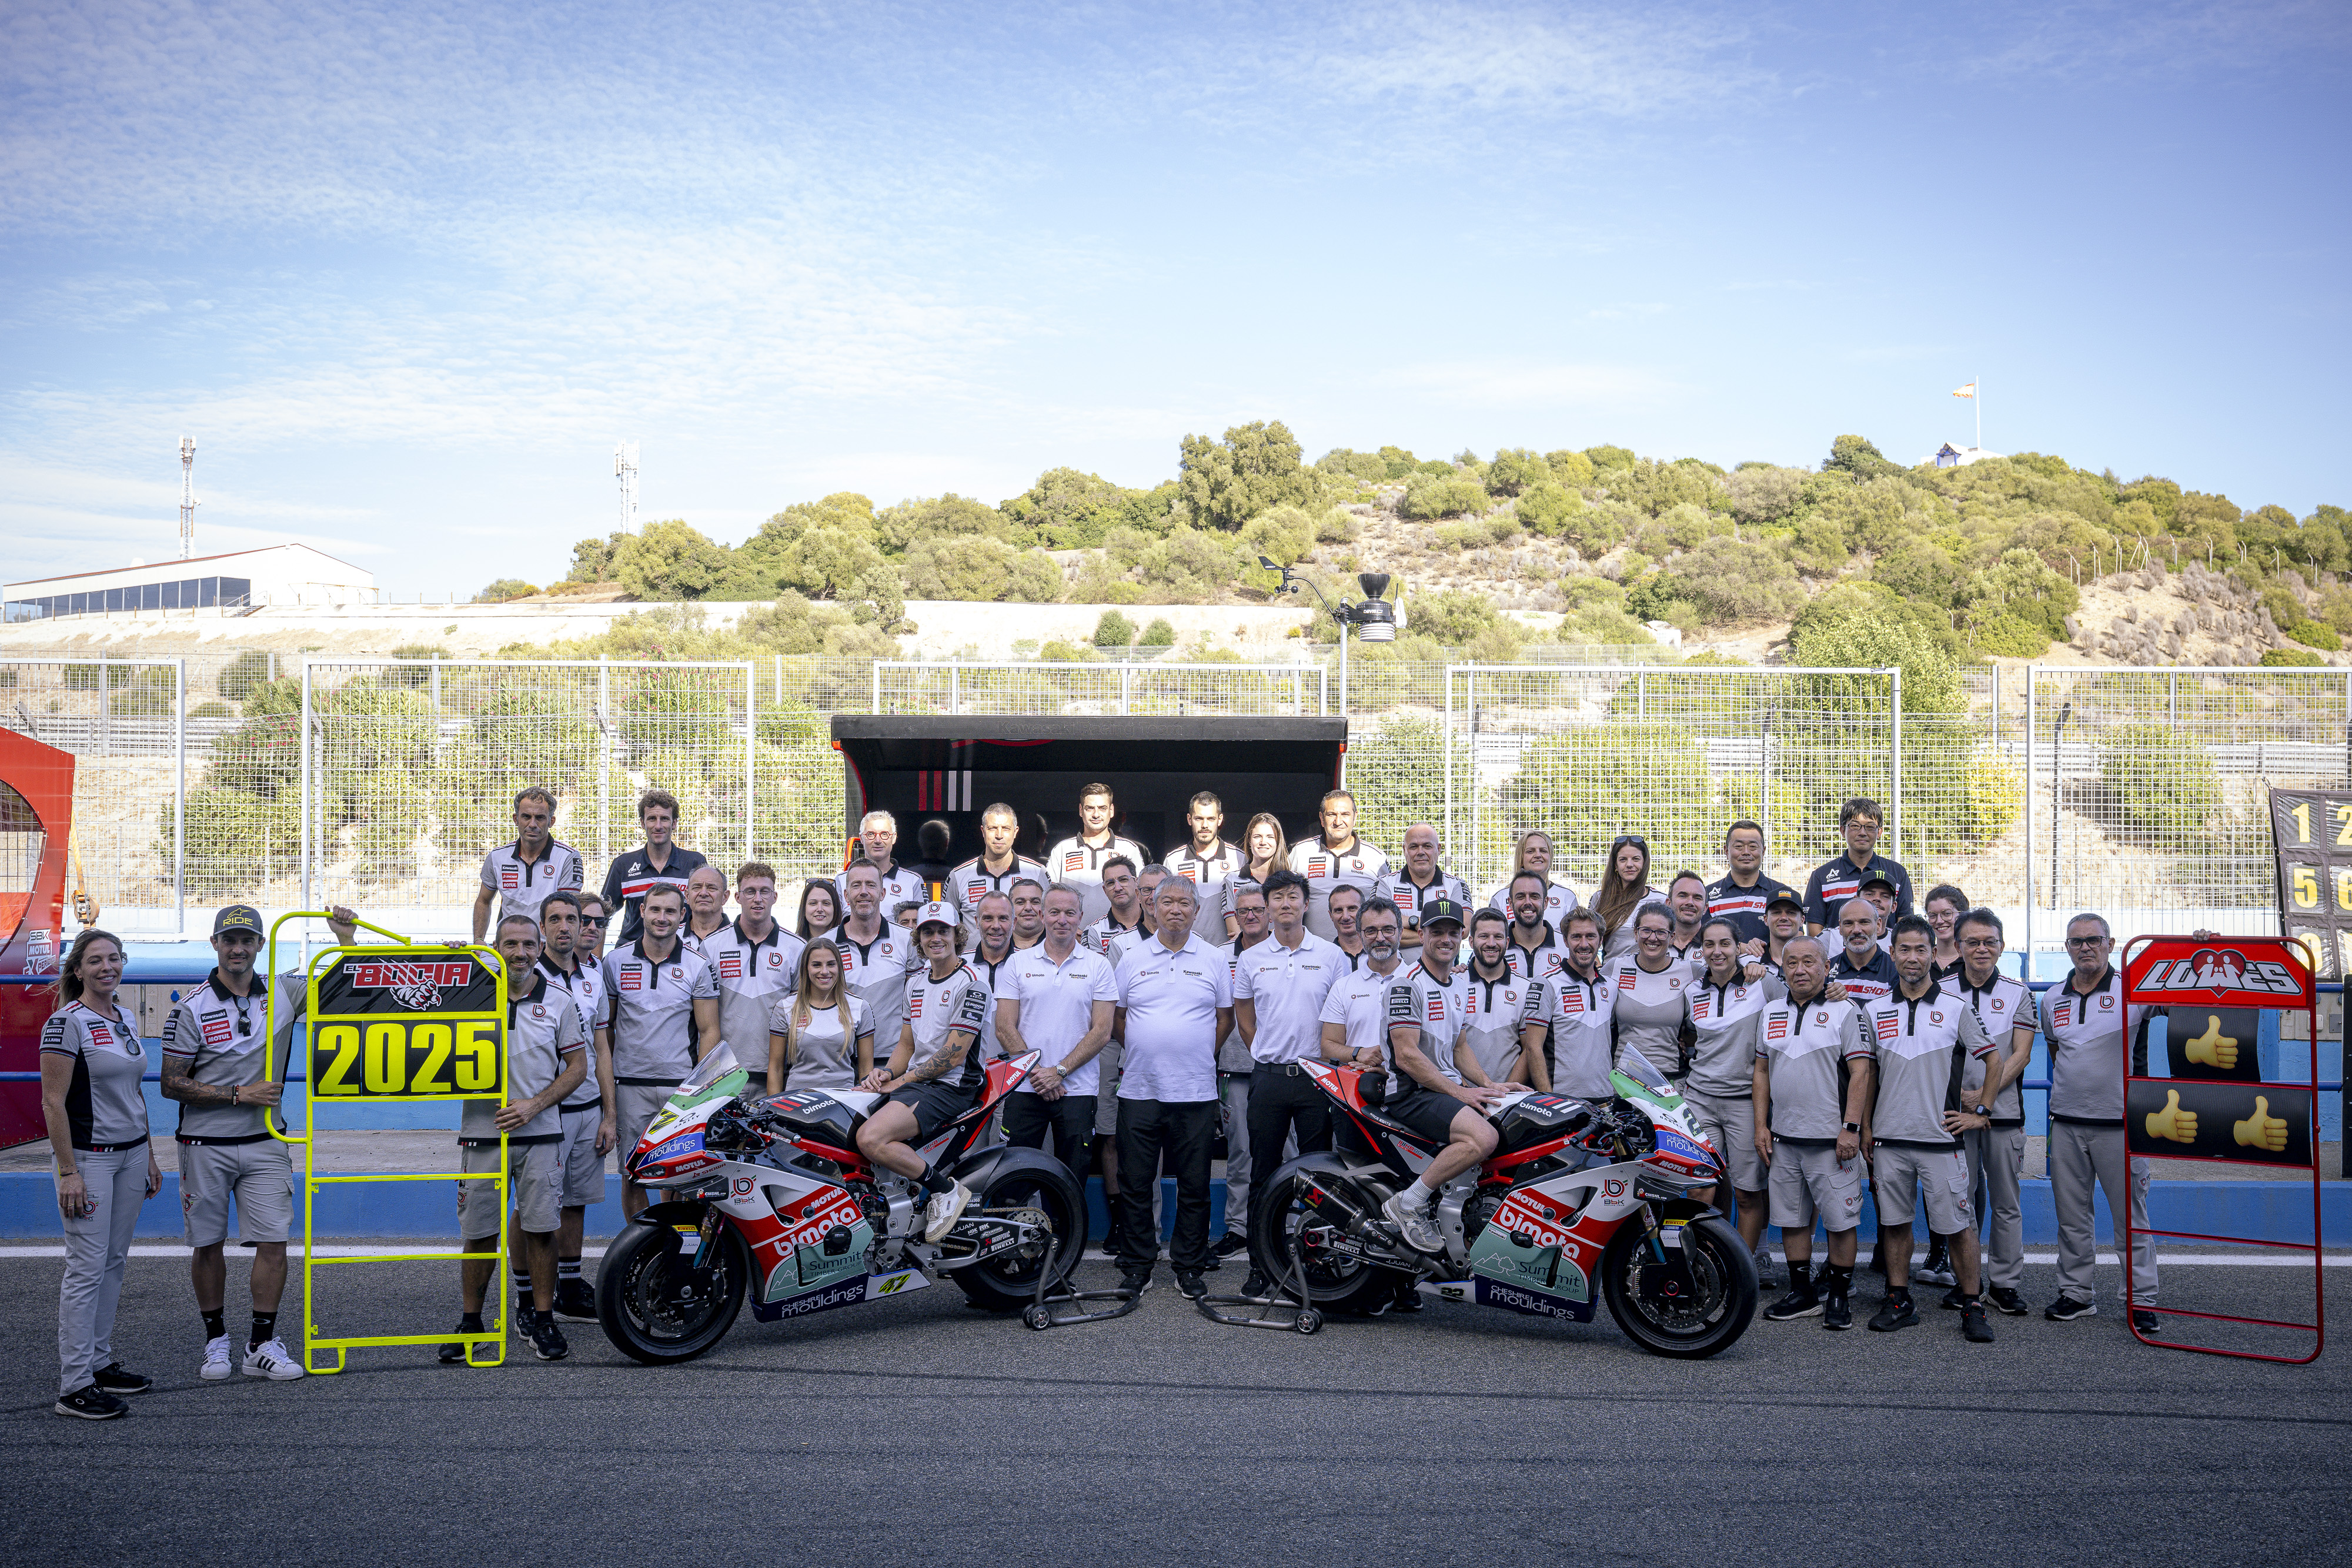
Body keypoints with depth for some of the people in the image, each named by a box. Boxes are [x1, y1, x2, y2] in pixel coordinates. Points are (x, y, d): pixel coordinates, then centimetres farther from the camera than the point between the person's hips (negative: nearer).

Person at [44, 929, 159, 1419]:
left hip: (130, 1153, 7)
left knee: (114, 1262, 11)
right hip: (88, 1157, -7)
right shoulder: (67, 1023, -12)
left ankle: (99, 1363, 21)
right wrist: (68, 1172, -17)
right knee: (87, 1268, -7)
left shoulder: (126, 1019, 11)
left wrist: (149, 1157, 19)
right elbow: (53, 1102, -14)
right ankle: (74, 1387, -3)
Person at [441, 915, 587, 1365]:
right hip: (482, 1132, 0)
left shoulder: (558, 1001, 4)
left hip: (540, 1133, 0)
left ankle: (542, 1319, 11)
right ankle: (470, 1322, 16)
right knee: (478, 1232, 4)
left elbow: (578, 1065, 5)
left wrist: (534, 1105, -7)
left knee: (540, 1228, 0)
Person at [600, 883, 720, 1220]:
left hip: (681, 1085, -1)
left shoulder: (698, 966, 3)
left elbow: (709, 1031, 3)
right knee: (632, 1176, 2)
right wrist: (605, 1088, 8)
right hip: (629, 1086, 1)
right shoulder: (615, 961, 7)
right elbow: (603, 1026, 12)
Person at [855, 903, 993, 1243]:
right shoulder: (916, 981, 18)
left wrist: (901, 1081, -12)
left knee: (871, 1139, -29)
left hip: (951, 1087, -9)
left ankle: (947, 1190, -13)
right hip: (912, 1081, 9)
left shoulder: (970, 982, -9)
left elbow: (953, 1055, -14)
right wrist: (885, 1073, 0)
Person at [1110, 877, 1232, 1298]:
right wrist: (1144, 1052, 7)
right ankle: (1136, 1267, 13)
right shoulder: (1133, 959, 7)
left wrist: (1199, 1055, 6)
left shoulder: (1213, 961, 6)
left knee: (1194, 1186, 4)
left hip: (1196, 1093, 0)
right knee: (1135, 1184, 3)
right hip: (1139, 1089, 1)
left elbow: (1225, 1018, 11)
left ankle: (1189, 1268, 13)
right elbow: (1116, 1018, 12)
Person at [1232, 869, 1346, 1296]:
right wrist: (1272, 1057, 8)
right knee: (1264, 1173, 5)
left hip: (1317, 1076, -1)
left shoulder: (1332, 956, 3)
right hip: (1268, 1078, 1)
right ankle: (1260, 1264, 11)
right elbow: (1243, 1018, 14)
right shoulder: (1251, 959, 7)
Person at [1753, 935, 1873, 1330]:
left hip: (1831, 1139, -5)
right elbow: (1761, 1071, 16)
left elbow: (1860, 1072, -8)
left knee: (1840, 1221, -2)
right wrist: (1761, 1126, 8)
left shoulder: (1845, 1012, -3)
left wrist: (1851, 1128, -15)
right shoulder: (1771, 1012, 13)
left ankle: (1838, 1297, 10)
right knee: (1790, 1219, 10)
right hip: (1783, 1138, 5)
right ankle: (1803, 1293, 20)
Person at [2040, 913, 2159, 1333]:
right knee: (2072, 1216, 10)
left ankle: (2143, 1300, 11)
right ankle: (2076, 1294, 20)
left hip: (2119, 1124, -4)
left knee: (2131, 1215, 2)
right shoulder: (2052, 999, 10)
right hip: (2066, 1124, 4)